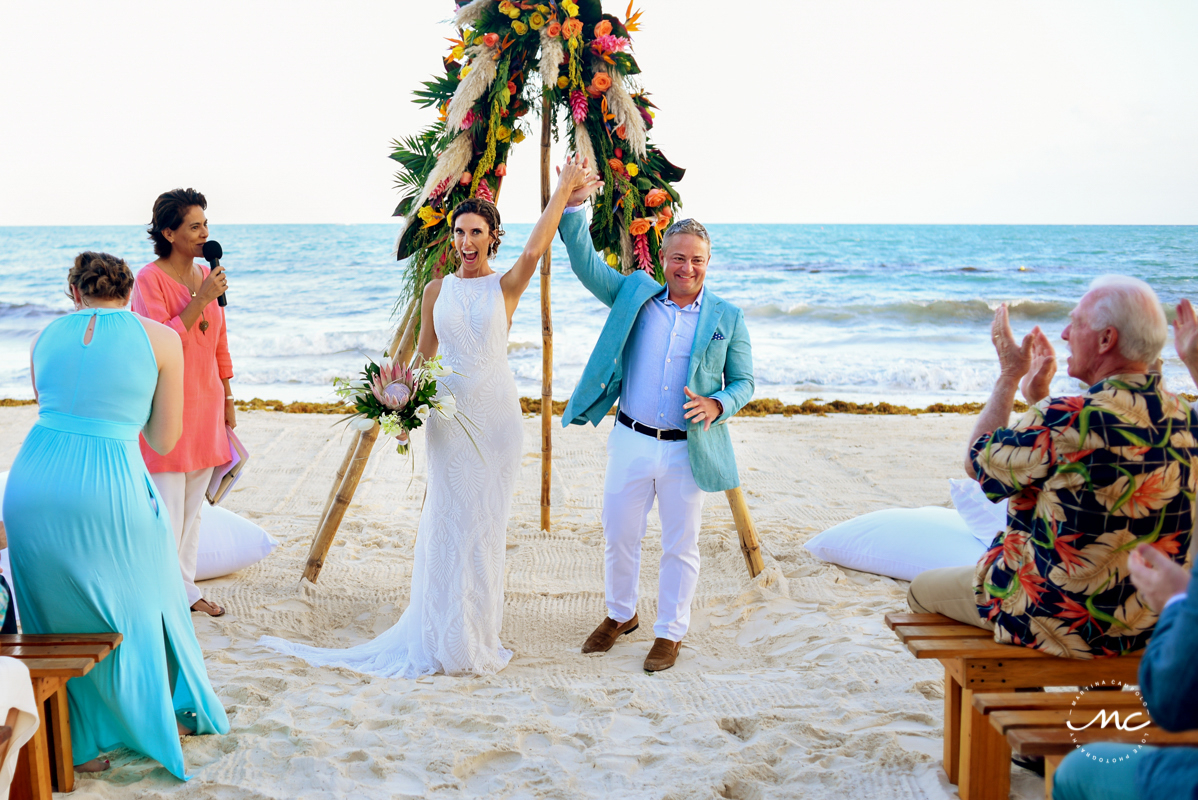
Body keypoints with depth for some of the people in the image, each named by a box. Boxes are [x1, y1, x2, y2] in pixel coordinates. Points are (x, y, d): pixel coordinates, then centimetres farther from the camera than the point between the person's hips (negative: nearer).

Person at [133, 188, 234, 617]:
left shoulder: (207, 276, 10)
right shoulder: (150, 279, -11)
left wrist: (228, 400, 17)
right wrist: (201, 300, -21)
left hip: (207, 403, 7)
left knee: (194, 505, 13)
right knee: (167, 508, -4)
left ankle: (186, 586, 23)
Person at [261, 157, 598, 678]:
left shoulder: (505, 287, -2)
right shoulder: (437, 290, 7)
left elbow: (534, 250, -22)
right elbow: (424, 352, 13)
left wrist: (563, 189, -23)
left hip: (496, 411, -2)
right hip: (449, 413, 2)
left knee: (486, 518, 5)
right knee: (449, 517, 4)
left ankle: (478, 634, 19)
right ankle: (447, 634, 15)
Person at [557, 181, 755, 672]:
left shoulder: (727, 319, 1)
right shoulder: (635, 295, 5)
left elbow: (744, 382, 4)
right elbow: (586, 264, -1)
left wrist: (717, 405, -17)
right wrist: (573, 207, -14)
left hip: (688, 451, -2)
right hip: (631, 442, 2)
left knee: (680, 547, 8)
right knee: (619, 537, 13)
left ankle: (670, 633, 25)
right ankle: (620, 615, 36)